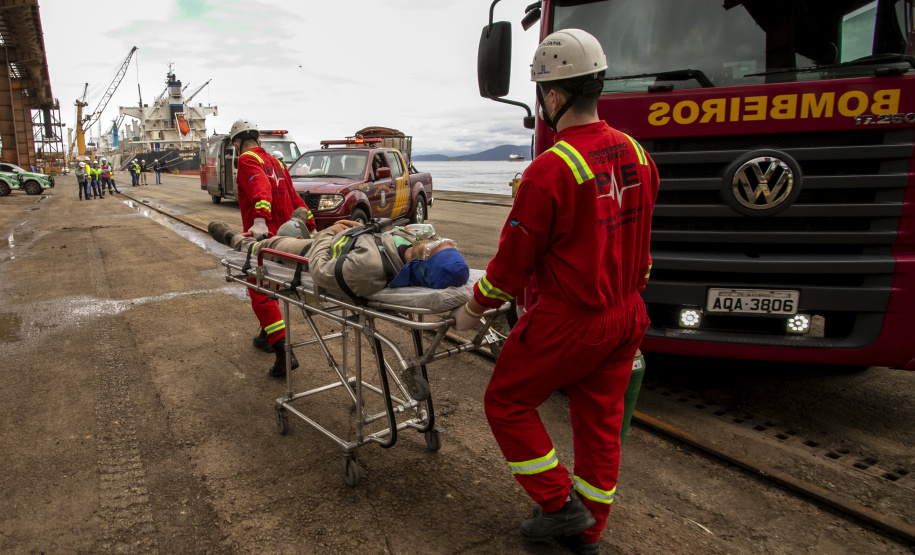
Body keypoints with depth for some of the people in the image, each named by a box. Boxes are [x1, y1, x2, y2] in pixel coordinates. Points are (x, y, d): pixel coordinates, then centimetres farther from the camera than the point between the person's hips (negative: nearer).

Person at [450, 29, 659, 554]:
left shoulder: (550, 170, -22)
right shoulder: (636, 154, 2)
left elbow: (514, 259, -15)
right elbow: (637, 240, 12)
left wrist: (474, 309, 1)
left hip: (567, 321, -8)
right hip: (627, 316, 8)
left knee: (508, 402, 13)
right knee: (600, 420, 19)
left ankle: (561, 504, 19)